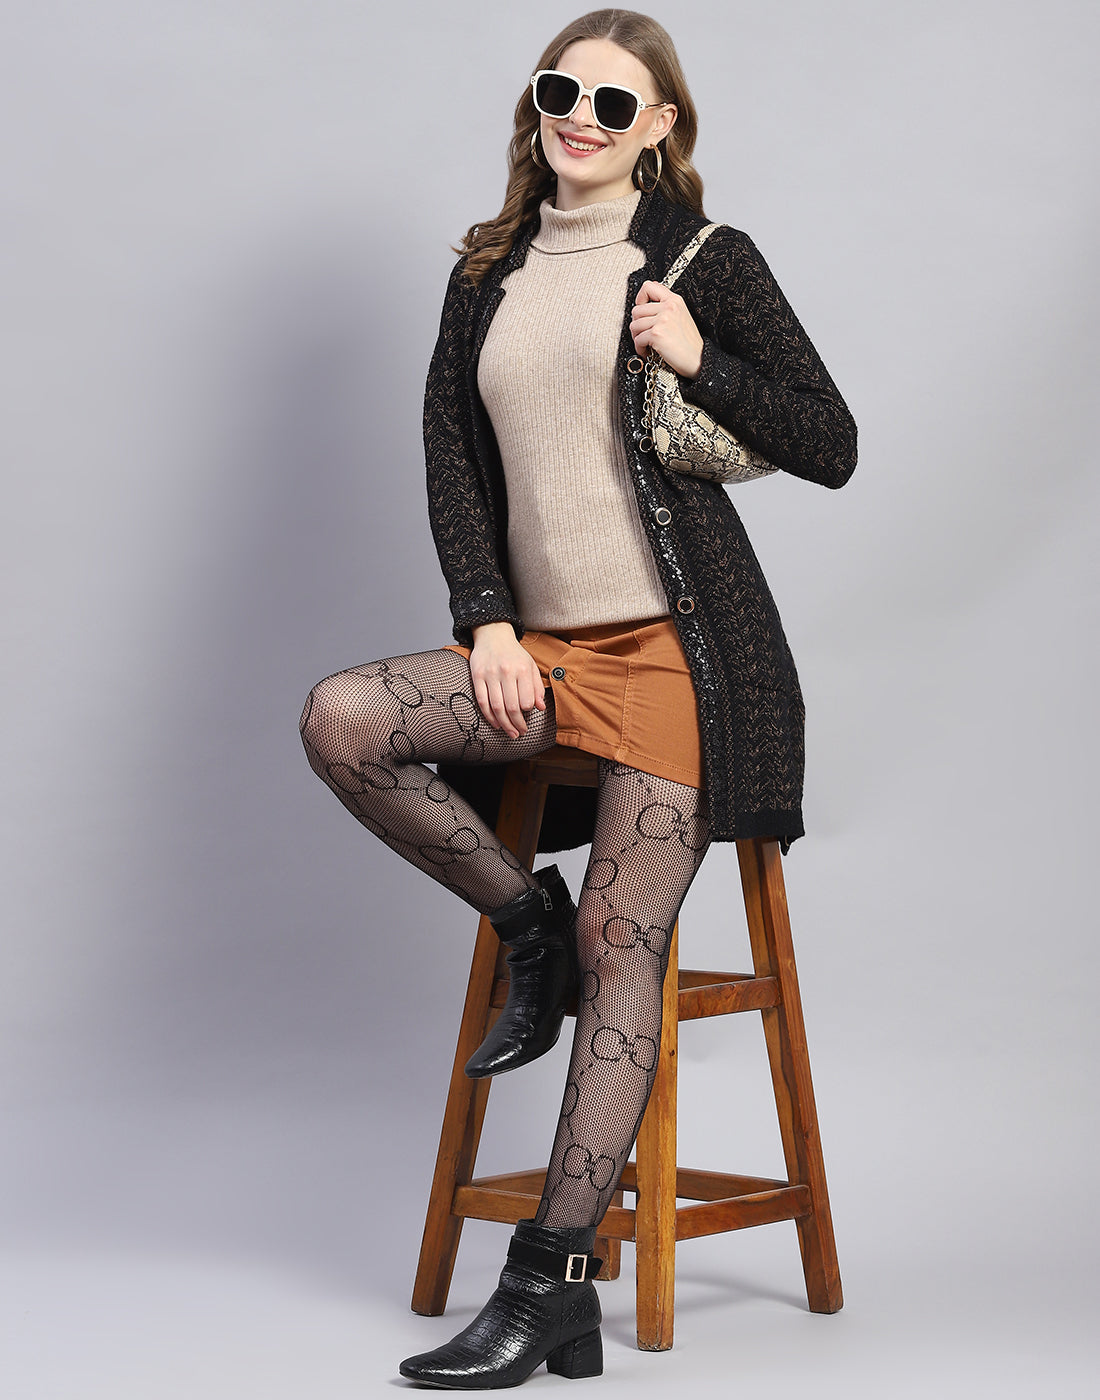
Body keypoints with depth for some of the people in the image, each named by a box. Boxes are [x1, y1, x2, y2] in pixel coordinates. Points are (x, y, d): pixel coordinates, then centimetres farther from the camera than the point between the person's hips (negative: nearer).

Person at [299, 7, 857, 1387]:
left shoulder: (706, 260, 2)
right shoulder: (489, 273, 14)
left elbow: (830, 447, 2)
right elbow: (450, 457, 11)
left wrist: (697, 360, -12)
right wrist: (487, 623, -2)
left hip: (676, 643, -5)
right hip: (541, 646, 5)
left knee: (622, 945, -9)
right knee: (341, 721, -17)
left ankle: (549, 1285, -5)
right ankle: (528, 925, 3)